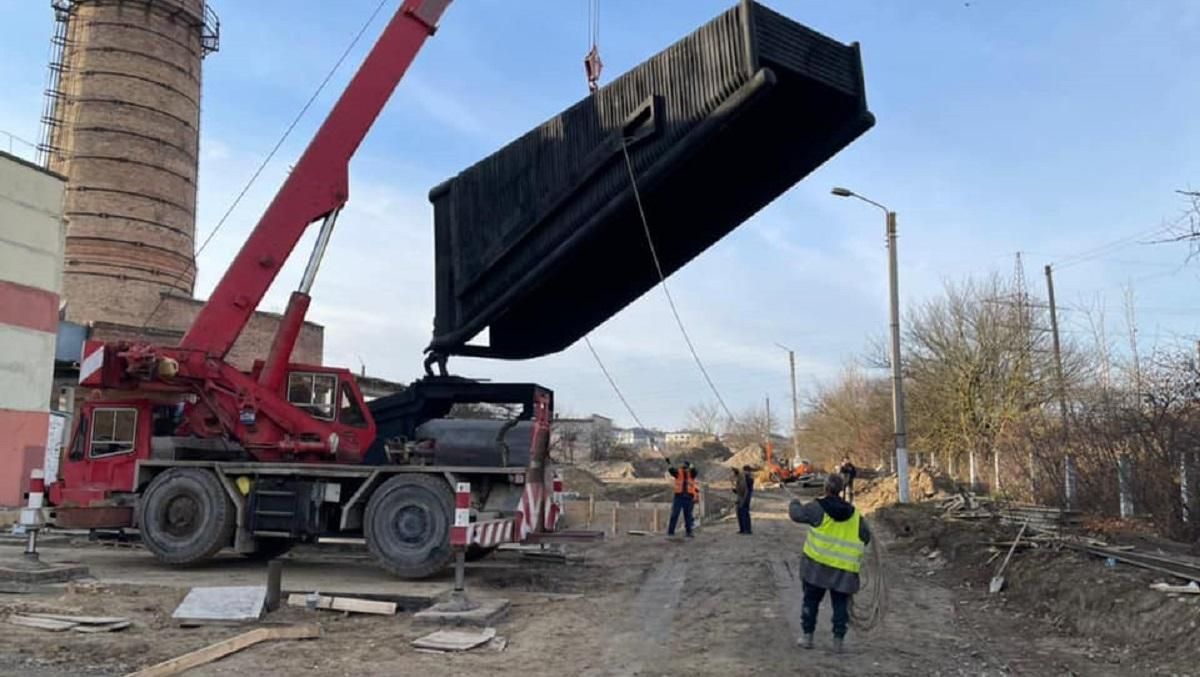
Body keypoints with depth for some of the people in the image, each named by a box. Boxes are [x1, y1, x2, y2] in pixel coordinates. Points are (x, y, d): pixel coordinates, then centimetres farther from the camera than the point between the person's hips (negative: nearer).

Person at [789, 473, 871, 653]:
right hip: (844, 569, 2)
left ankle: (807, 636, 16)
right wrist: (855, 551, 28)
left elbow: (796, 514, -2)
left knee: (811, 600, 12)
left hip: (817, 565, -2)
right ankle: (838, 641, 9)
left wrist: (794, 503, 20)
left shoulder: (818, 508, -7)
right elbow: (866, 535, 14)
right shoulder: (853, 513, 7)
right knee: (840, 604, 11)